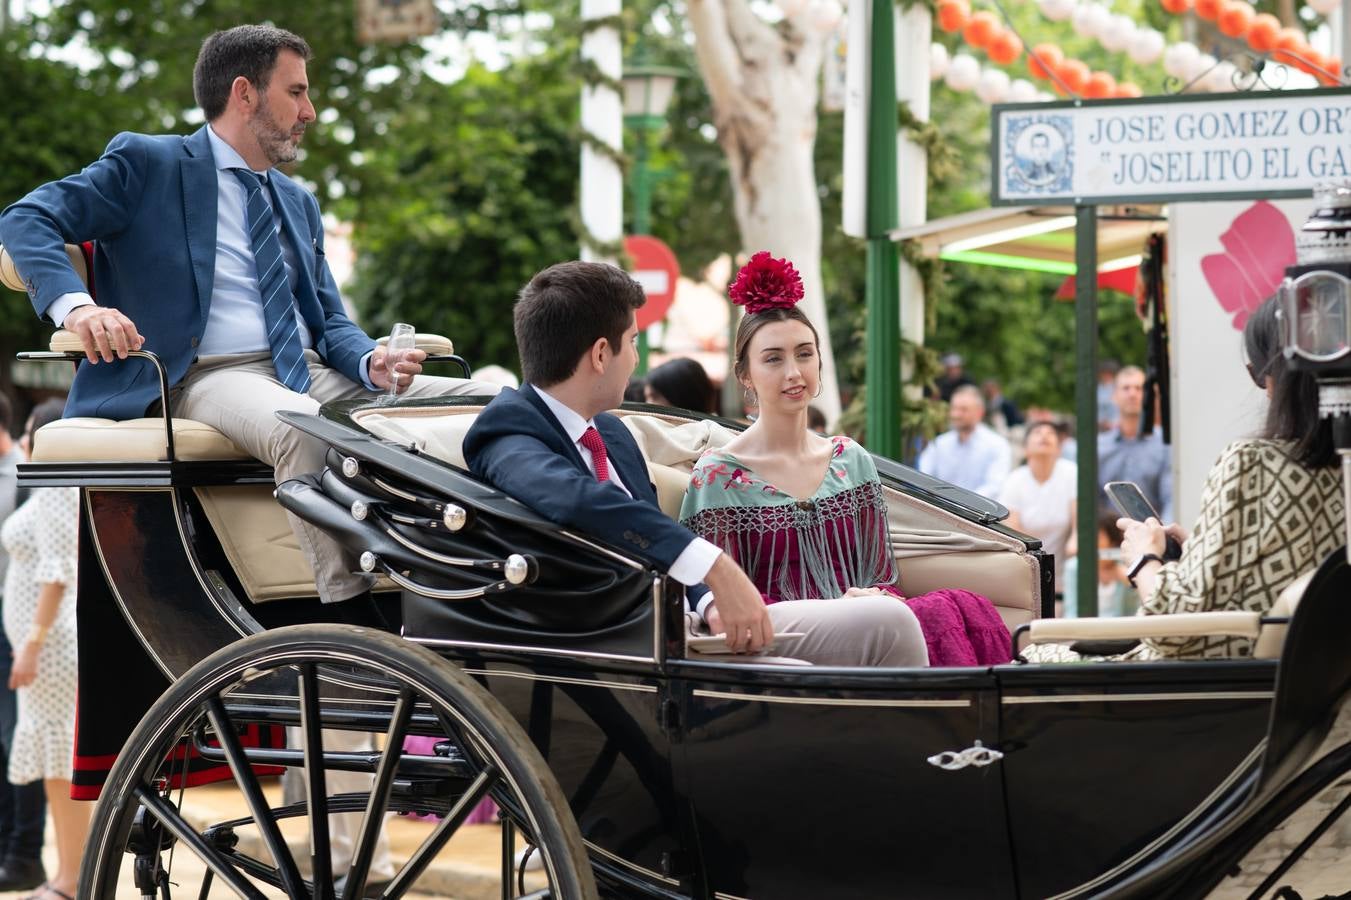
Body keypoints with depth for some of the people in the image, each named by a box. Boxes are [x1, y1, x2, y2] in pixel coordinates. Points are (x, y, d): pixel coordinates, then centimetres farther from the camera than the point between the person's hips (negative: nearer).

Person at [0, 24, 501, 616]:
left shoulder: (299, 203, 26)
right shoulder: (146, 163, 6)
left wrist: (372, 362, -3)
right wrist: (75, 305, -26)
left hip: (311, 373, 7)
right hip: (209, 377, -6)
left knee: (487, 403, -14)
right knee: (302, 425, -41)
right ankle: (352, 624, -40)